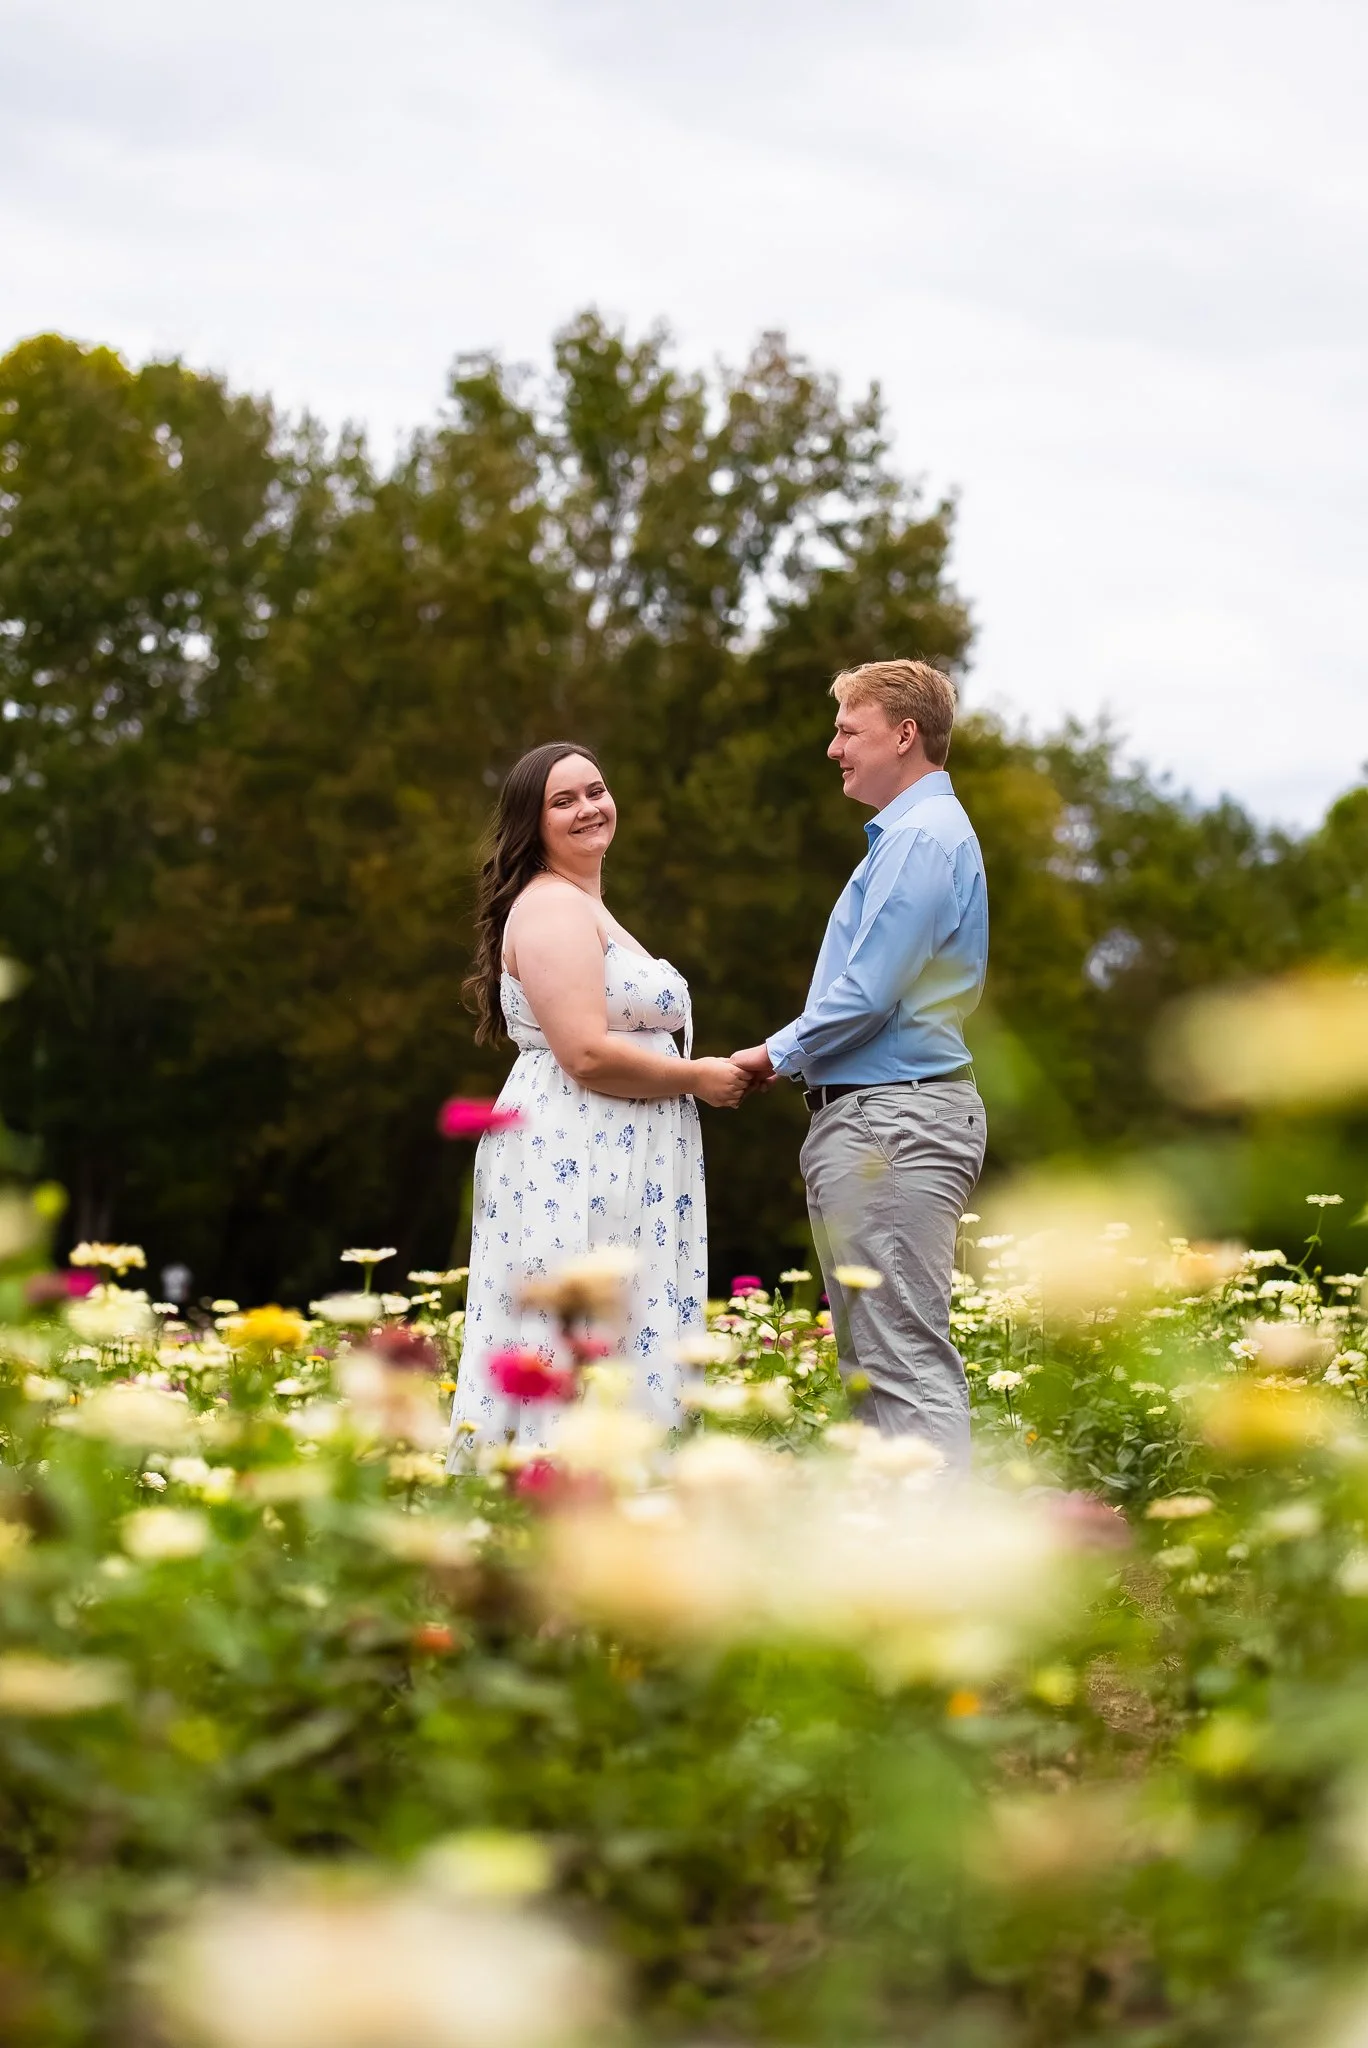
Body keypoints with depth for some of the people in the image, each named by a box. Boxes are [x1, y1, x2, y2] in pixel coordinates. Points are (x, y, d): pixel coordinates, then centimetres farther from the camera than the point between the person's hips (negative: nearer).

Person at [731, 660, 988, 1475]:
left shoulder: (923, 837, -13)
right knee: (875, 1357, 12)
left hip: (893, 1125, -11)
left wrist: (777, 1054, -6)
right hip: (874, 1116, 11)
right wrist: (794, 1057, 13)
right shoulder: (905, 835, 21)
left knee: (906, 1355, -13)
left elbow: (869, 993, -19)